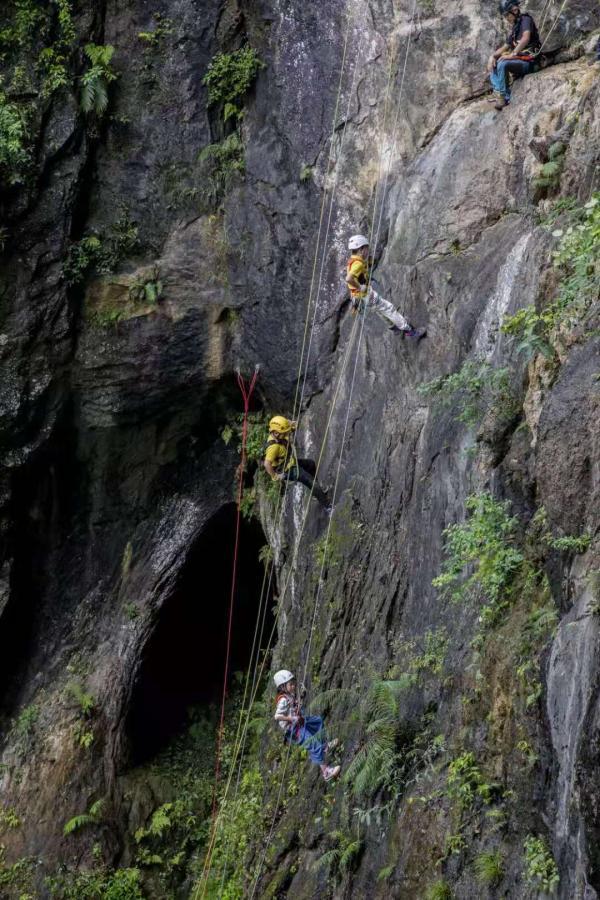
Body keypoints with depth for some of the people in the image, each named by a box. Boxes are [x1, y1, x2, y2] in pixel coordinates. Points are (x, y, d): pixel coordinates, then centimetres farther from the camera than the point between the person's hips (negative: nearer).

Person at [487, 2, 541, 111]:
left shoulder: (525, 20, -5)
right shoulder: (514, 29, 20)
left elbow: (526, 38, -23)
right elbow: (505, 47, 23)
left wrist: (513, 54, -26)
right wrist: (493, 56, 4)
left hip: (529, 62, -9)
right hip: (519, 60, 9)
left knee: (502, 64, -30)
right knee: (492, 65, 5)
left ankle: (503, 97, -24)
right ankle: (502, 96, -11)